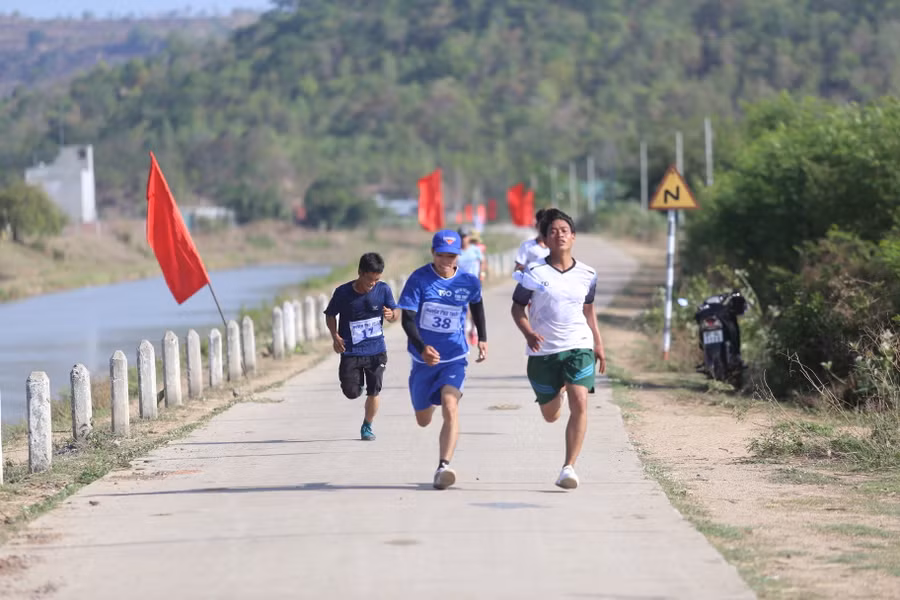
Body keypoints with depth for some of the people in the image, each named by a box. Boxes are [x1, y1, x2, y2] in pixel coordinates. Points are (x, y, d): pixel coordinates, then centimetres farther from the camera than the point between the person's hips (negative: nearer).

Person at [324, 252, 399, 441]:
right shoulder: (343, 292, -11)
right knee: (351, 392, -5)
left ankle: (367, 426, 22)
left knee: (373, 391, -1)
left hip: (376, 351, 1)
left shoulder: (383, 289, -7)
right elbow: (330, 315, 3)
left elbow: (396, 312, 4)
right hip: (350, 351, -1)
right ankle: (359, 382, 33)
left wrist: (391, 314, -21)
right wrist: (335, 336, -12)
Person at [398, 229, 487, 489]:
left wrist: (482, 338, 17)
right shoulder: (419, 279, -13)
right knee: (423, 420, 17)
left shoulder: (469, 282, -6)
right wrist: (422, 348, -35)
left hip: (454, 358, -1)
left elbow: (476, 305, 19)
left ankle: (443, 467, -29)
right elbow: (407, 319, -18)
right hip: (424, 359, 1)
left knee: (450, 406, -26)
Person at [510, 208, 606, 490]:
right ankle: (557, 391, 53)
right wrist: (528, 333, -17)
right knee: (550, 415, 13)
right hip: (543, 351, 0)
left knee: (579, 404, -21)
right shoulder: (534, 272, -5)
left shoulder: (586, 274, 3)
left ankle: (569, 467, -17)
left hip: (579, 347, 1)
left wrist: (598, 344, 18)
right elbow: (517, 307, 2)